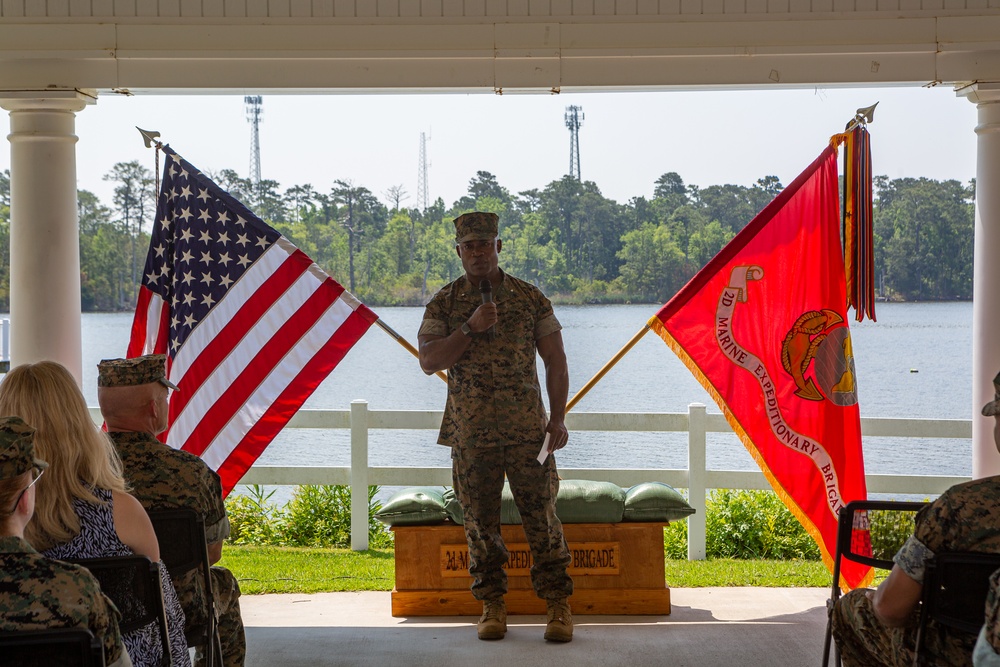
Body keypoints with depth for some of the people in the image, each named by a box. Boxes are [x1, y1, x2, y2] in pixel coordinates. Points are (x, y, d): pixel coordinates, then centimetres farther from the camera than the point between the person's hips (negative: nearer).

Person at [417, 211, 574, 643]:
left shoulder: (530, 298, 3)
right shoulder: (444, 304, 4)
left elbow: (555, 361, 5)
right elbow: (429, 361, -6)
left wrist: (558, 419, -4)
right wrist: (470, 328, -17)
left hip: (528, 430, -1)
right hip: (470, 433, 1)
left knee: (542, 517, -1)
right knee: (481, 524, 6)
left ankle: (558, 606, 7)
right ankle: (492, 605, 17)